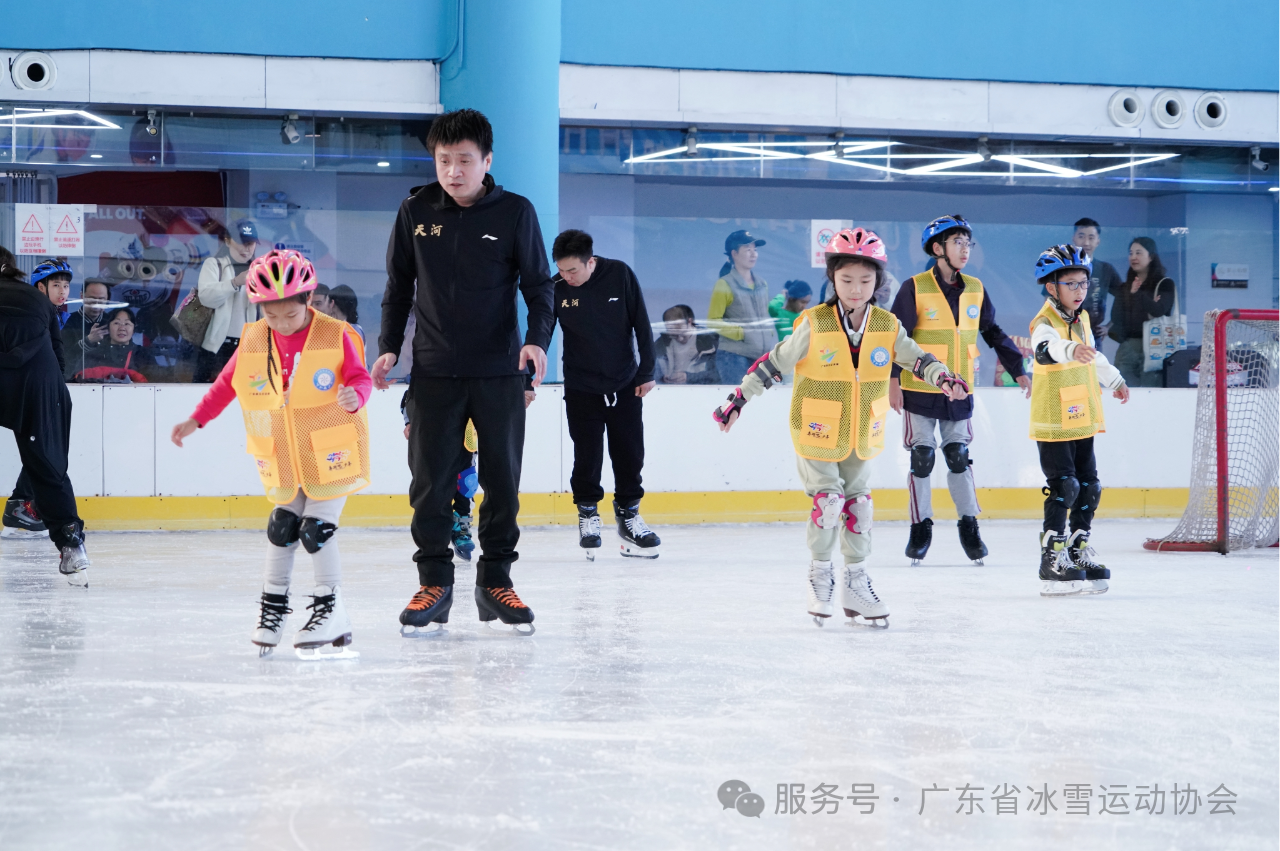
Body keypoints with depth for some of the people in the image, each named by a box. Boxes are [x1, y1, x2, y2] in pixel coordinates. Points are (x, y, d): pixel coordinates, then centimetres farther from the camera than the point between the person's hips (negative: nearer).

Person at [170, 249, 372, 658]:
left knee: (316, 528, -9)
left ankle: (331, 607, 3)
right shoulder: (252, 341, -1)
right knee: (281, 526, 7)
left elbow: (360, 378, -9)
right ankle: (273, 602, 22)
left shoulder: (335, 336, -12)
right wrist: (195, 421, 9)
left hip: (331, 452, -4)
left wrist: (354, 396, -31)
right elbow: (226, 384, 10)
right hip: (281, 455, 4)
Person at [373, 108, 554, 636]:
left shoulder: (515, 213, -2)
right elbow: (398, 287, 12)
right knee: (430, 480, 0)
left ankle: (495, 580, 17)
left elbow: (538, 284, 2)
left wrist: (537, 339, -14)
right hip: (434, 371, 1)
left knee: (502, 479, 5)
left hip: (500, 373, -1)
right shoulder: (416, 212, 2)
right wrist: (389, 347, 4)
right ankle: (434, 582, 10)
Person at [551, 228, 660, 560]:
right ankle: (587, 515, 16)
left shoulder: (620, 275, -11)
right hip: (581, 389, -1)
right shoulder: (557, 289, -11)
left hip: (625, 385, 1)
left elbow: (642, 324, -4)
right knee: (587, 458, -2)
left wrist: (646, 372, -4)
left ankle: (628, 514, 21)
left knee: (630, 455, 5)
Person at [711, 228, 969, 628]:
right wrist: (738, 400, -8)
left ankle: (855, 582, 20)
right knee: (828, 500, -10)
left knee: (858, 503, 8)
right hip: (816, 431, -4)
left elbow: (915, 357, -3)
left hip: (861, 435, 4)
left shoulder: (887, 326, -3)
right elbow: (774, 363, -8)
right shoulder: (814, 325, -13)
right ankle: (820, 573, 11)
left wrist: (942, 376, -24)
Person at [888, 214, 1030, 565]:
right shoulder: (915, 289, -10)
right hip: (919, 390, -3)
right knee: (921, 459, 2)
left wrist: (1018, 370, 11)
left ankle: (969, 525, 16)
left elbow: (993, 333, 13)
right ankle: (921, 527, 13)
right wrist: (892, 379, -15)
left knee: (959, 457, 6)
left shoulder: (975, 289, 5)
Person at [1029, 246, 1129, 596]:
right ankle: (1052, 560, -4)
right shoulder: (1045, 323, -17)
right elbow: (1046, 350, -42)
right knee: (1063, 487, -10)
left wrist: (1115, 380, 38)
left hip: (1082, 421, 8)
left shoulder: (1082, 318, 10)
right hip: (1053, 422, -8)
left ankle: (1079, 549, 23)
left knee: (1088, 487, 11)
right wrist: (1070, 349, -61)